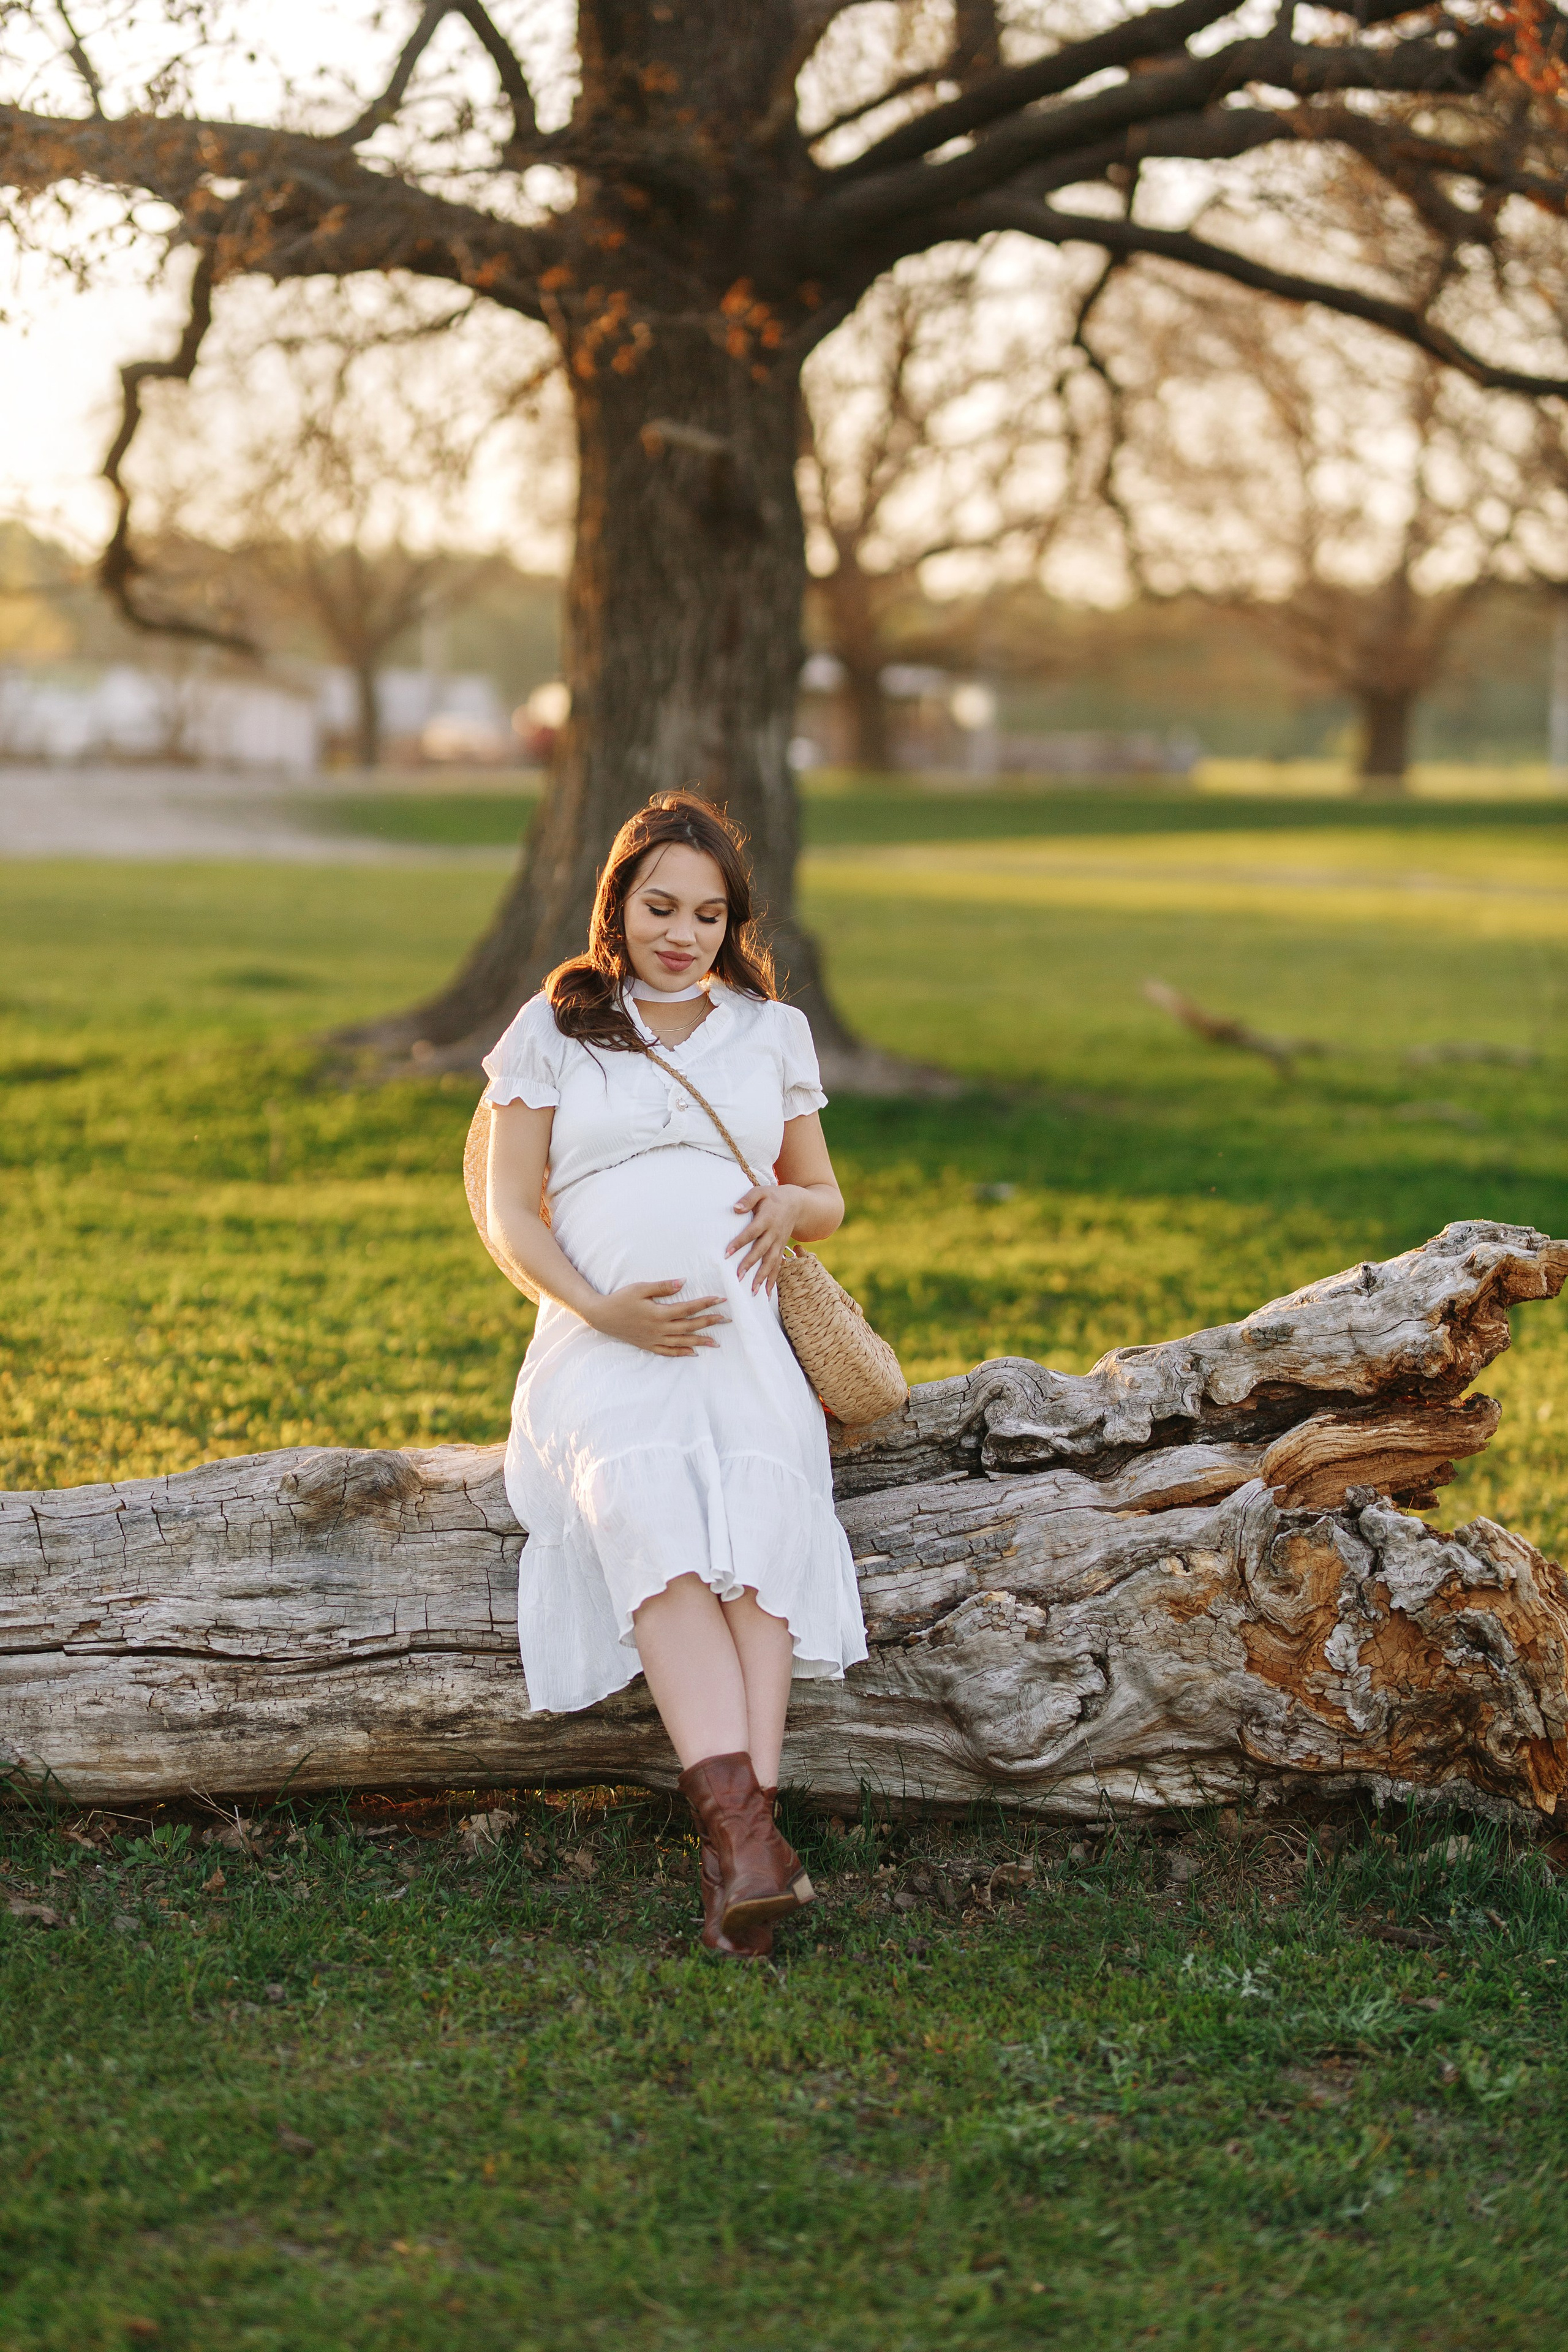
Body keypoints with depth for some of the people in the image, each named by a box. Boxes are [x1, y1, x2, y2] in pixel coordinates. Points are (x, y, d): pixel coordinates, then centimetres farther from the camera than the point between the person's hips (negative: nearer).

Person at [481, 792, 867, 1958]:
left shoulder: (771, 1030, 21)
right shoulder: (553, 1027, 14)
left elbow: (828, 1198, 27)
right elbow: (511, 1213, 9)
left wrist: (788, 1207, 1)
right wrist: (600, 1309, -10)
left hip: (743, 1335, 1)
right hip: (602, 1339, -1)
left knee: (757, 1504, -33)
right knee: (645, 1504, -35)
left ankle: (740, 1836, -44)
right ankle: (743, 1824, -46)